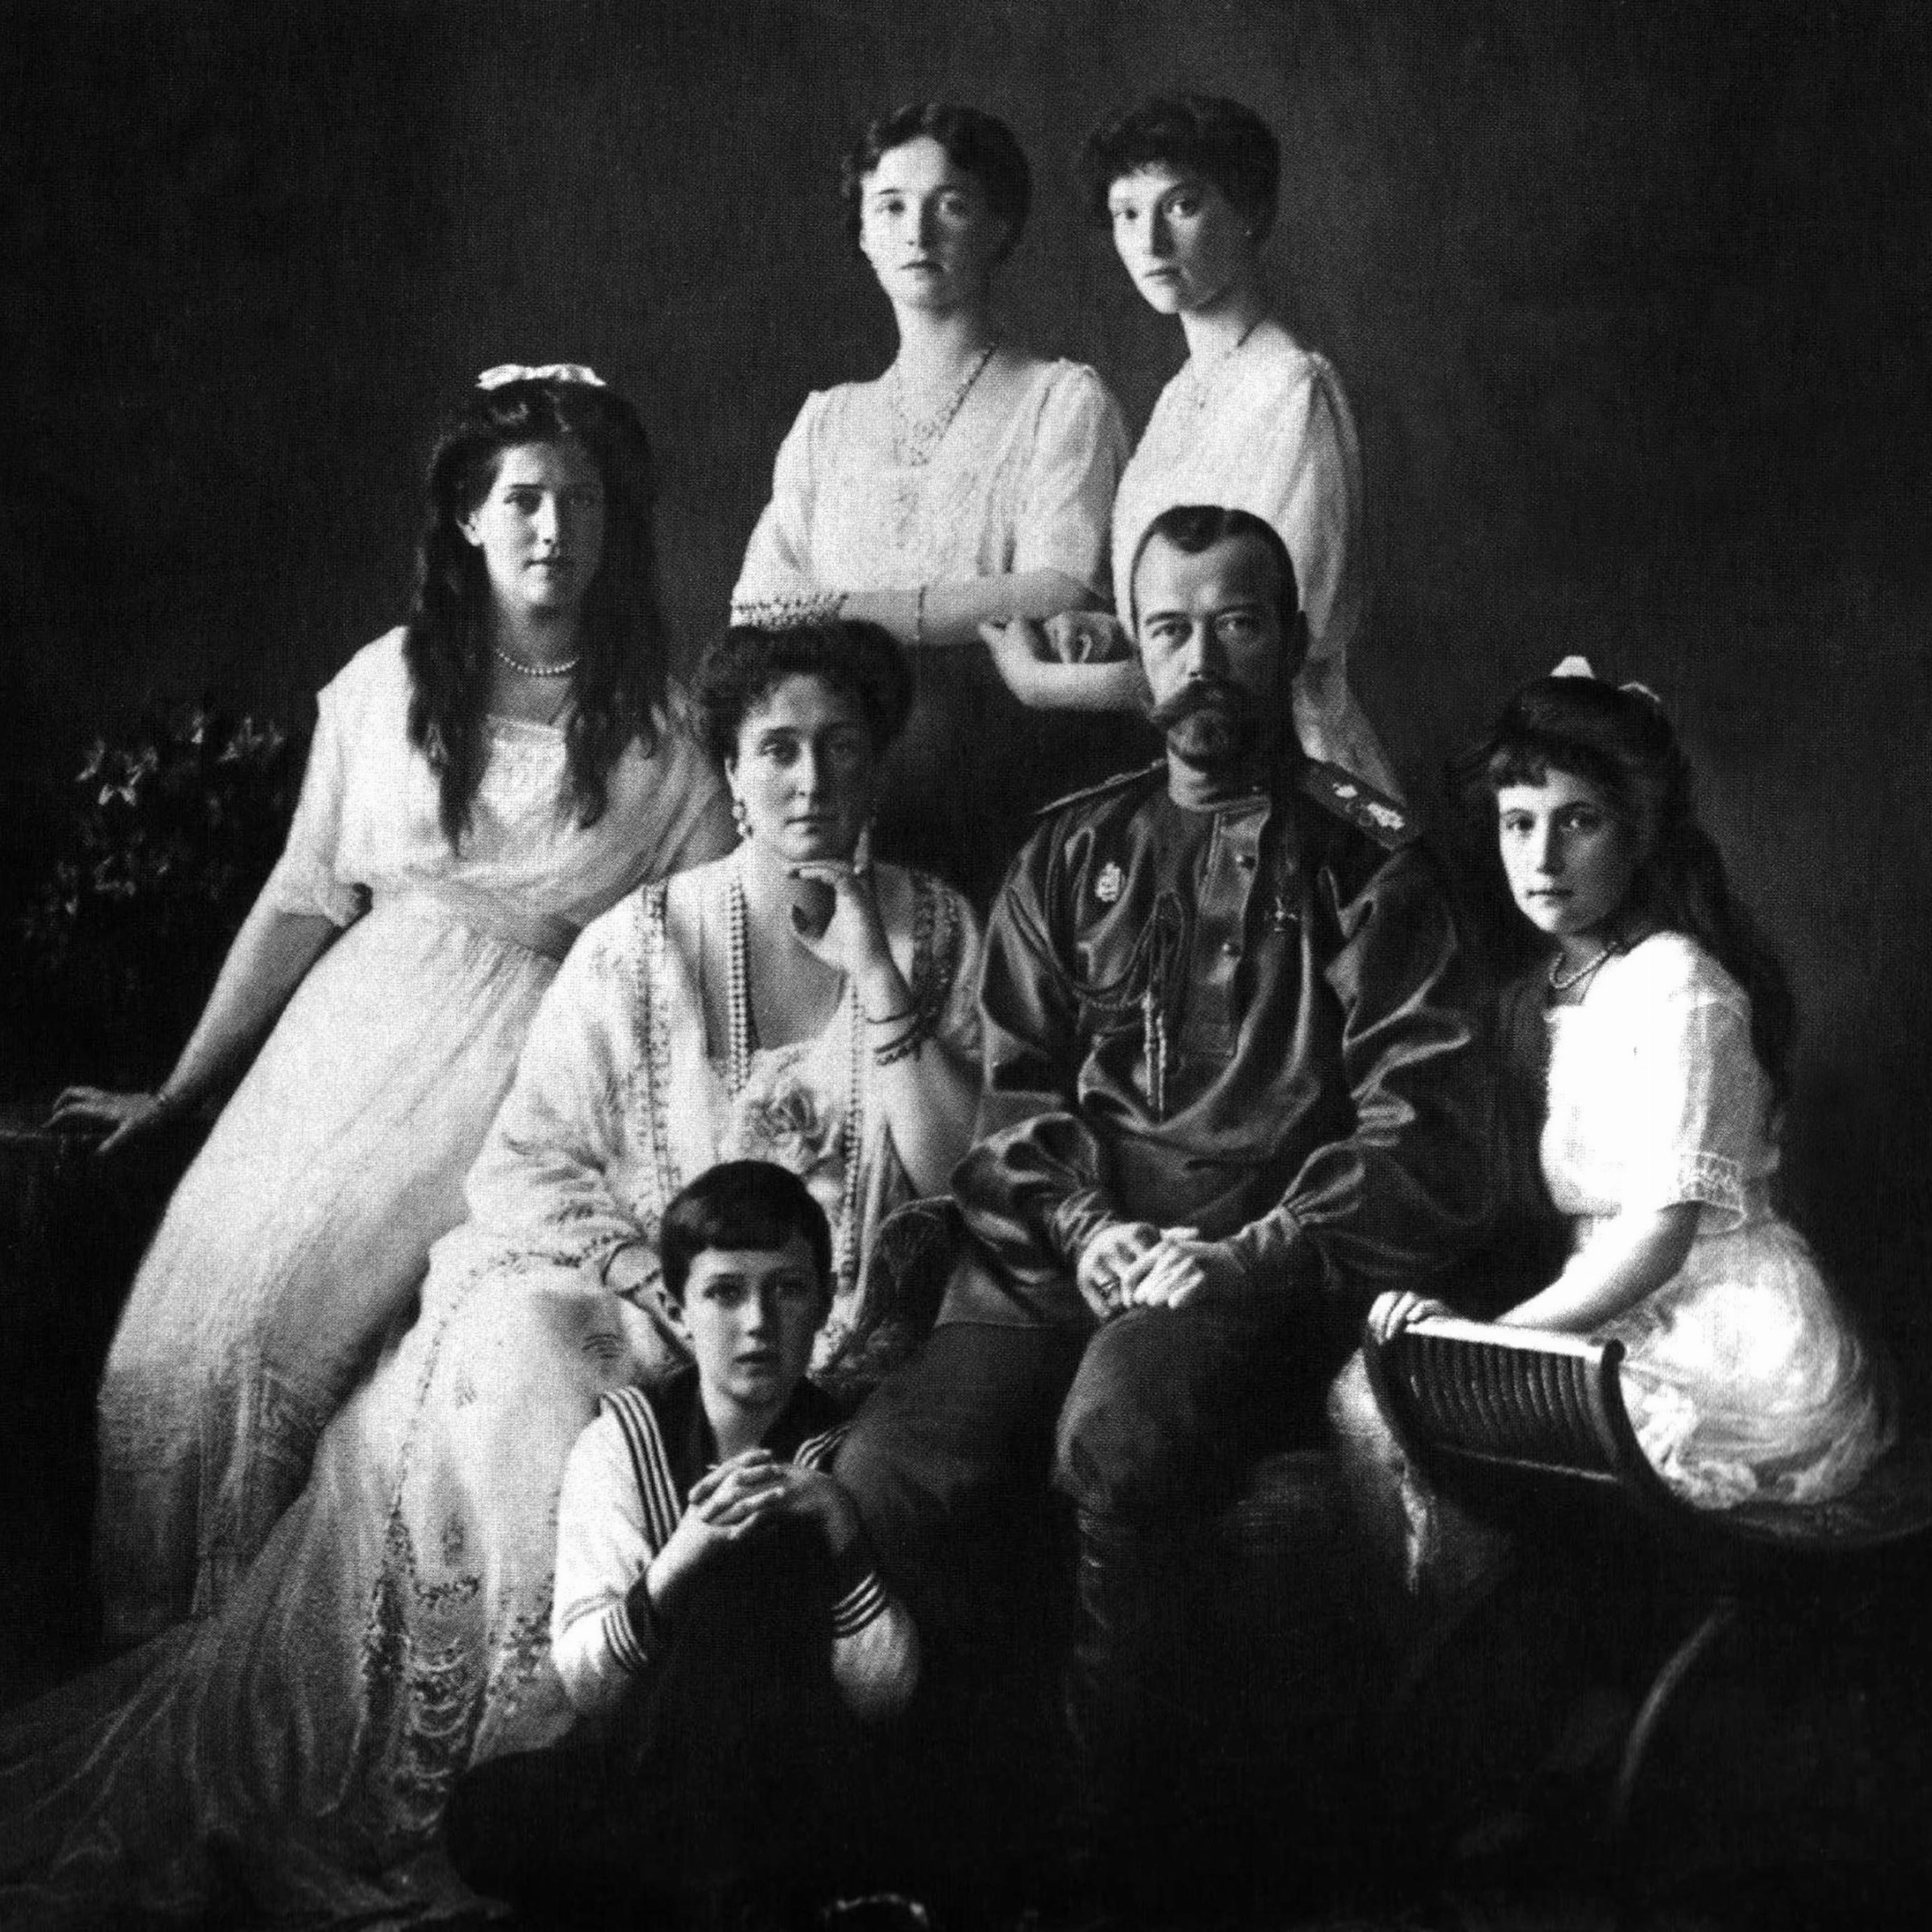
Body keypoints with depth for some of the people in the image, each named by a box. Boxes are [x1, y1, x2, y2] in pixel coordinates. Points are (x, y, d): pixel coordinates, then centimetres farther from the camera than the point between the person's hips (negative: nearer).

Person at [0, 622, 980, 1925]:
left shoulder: (937, 930, 6)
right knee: (509, 1359, -27)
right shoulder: (643, 943, 2)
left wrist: (879, 980, -10)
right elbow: (525, 1160, 1)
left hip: (834, 1329, 1)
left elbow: (957, 1171, -2)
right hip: (635, 1297, 0)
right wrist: (637, 1270, -15)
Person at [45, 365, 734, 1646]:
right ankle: (146, 1634, 3)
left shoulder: (661, 727, -1)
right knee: (193, 1285, -15)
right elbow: (304, 899, 11)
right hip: (359, 1022, 3)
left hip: (528, 1058, -3)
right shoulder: (386, 684, 7)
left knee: (298, 1297, -22)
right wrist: (178, 1090, 12)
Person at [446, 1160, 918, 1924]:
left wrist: (843, 1538, -24)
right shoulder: (622, 1440, 1)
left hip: (788, 1789, 0)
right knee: (484, 1814, -30)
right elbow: (583, 1681, -10)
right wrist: (675, 1565, -27)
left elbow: (884, 1695, -10)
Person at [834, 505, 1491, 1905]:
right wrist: (1087, 1235, -5)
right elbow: (1011, 1091, 14)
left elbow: (1425, 1130, 0)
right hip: (1063, 1251, 4)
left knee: (1116, 1437, -36)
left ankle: (1104, 1832, -18)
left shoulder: (1365, 862, 9)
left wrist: (1251, 1254, -13)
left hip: (1262, 1262, -3)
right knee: (880, 1483, -24)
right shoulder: (1070, 858, 20)